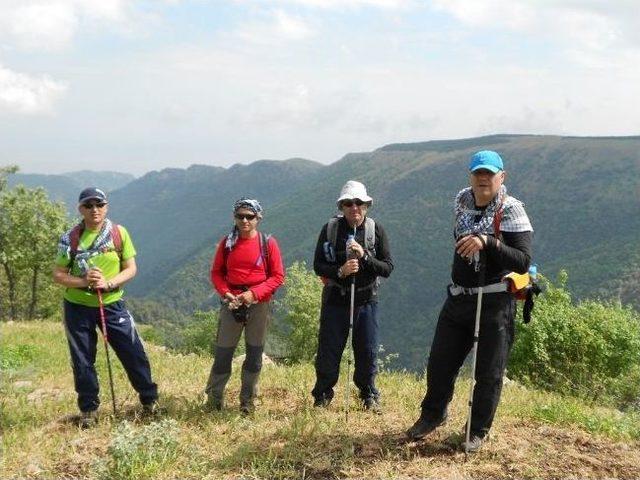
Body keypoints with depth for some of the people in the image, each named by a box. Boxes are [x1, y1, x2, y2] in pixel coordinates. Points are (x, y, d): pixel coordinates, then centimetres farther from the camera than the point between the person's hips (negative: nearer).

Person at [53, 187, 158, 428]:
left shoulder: (119, 233, -4)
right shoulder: (70, 238, -5)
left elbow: (130, 269, -2)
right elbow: (58, 275, -3)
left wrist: (109, 284, -19)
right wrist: (83, 281, -21)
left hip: (112, 304, 0)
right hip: (78, 307, 0)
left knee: (133, 353, 1)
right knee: (82, 361, 8)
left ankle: (150, 400, 18)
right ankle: (88, 410, 24)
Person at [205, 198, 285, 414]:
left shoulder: (268, 243, -3)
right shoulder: (227, 243, 3)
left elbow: (278, 276, -3)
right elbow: (216, 273, 9)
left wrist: (254, 293, -14)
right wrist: (226, 293, -10)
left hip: (259, 305, -1)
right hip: (231, 304, 1)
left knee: (254, 355, 7)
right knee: (223, 353, 2)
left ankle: (248, 402, 19)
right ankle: (214, 399, 16)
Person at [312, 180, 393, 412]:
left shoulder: (376, 230, -3)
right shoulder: (330, 228, -4)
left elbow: (387, 268, -6)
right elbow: (318, 265, -3)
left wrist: (364, 256, -21)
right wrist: (339, 271, -21)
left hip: (366, 300, 1)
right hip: (335, 299, 0)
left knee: (367, 352, 7)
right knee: (328, 350, 5)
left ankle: (370, 397, 26)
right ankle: (322, 397, 22)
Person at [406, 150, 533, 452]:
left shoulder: (511, 210, -14)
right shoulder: (462, 200, 4)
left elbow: (523, 262, -24)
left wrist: (487, 242, -34)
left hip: (494, 303, -5)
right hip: (458, 299, 5)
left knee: (489, 373, 6)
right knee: (439, 363, 13)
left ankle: (479, 431, 25)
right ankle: (433, 414, 36)